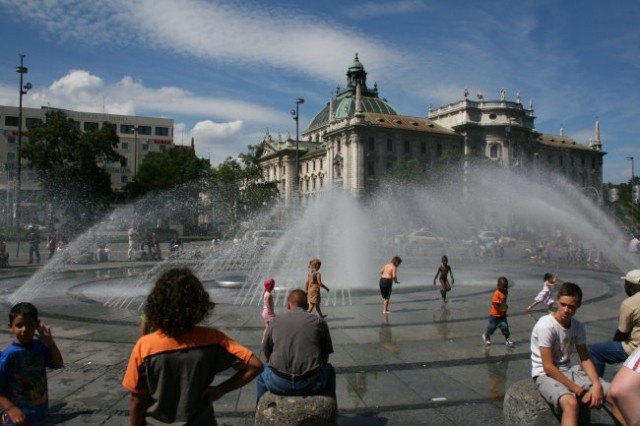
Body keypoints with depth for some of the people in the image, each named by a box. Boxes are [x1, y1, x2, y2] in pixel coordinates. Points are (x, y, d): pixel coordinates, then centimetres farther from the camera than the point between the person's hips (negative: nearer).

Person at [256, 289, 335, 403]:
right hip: (311, 384, -1)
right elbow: (325, 358, 11)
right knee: (329, 370, 32)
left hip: (278, 384, 1)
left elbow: (267, 356, 15)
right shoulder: (318, 322, 4)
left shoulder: (275, 321, 7)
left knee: (263, 370, 34)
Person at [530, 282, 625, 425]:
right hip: (545, 375, -7)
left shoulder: (578, 326, 0)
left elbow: (585, 359, 5)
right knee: (571, 402, -38)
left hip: (569, 371, 7)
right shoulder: (545, 326, -22)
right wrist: (577, 390, -19)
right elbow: (548, 367, -21)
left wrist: (597, 385, -14)